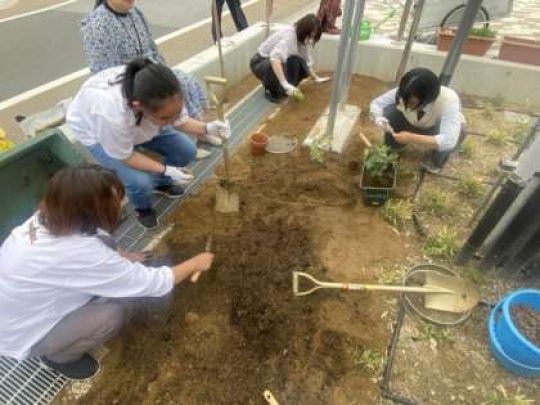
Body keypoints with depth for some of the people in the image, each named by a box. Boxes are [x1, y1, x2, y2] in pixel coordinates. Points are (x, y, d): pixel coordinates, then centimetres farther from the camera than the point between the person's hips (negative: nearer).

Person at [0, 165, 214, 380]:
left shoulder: (47, 219, -15)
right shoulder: (77, 253, -38)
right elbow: (153, 283, -30)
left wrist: (121, 257, -6)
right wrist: (195, 263, -16)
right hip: (22, 336, -7)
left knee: (114, 283, -7)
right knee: (111, 313, -23)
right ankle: (58, 356, 6)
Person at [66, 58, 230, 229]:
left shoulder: (164, 97, -34)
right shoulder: (112, 114, -45)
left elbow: (181, 121, -13)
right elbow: (125, 156, -27)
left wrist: (205, 128, -32)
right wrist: (167, 170, -32)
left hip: (140, 123, 5)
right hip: (96, 132, -4)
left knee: (187, 151, -5)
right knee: (141, 182, -25)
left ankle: (161, 183, 26)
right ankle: (142, 208, 14)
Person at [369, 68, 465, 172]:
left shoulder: (449, 100, -41)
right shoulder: (402, 94, -32)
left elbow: (449, 141, -50)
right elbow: (376, 103, -19)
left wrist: (411, 138, -53)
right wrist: (379, 119, -41)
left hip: (441, 130, -2)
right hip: (416, 125, 3)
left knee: (445, 142, -38)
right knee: (390, 111, -24)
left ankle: (437, 160, 0)